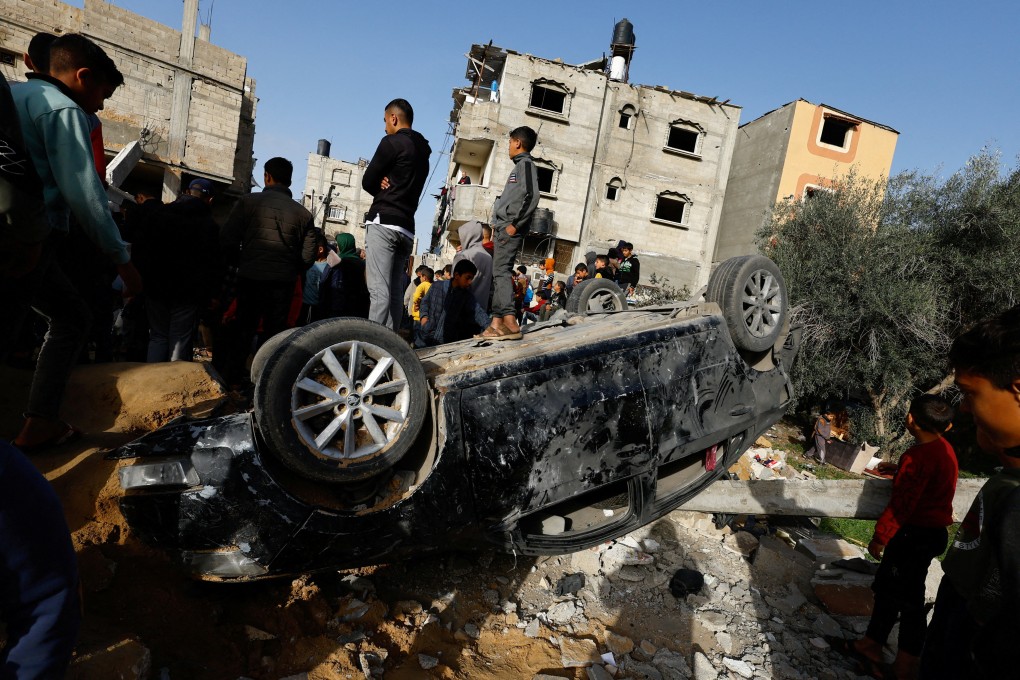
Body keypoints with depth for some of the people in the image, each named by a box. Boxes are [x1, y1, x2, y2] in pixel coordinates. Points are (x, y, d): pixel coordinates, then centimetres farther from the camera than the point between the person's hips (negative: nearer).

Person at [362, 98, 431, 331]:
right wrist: (386, 184, 3)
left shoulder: (392, 142, -2)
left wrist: (381, 187, 15)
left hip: (384, 222, -8)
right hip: (407, 228, 8)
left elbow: (367, 182, -1)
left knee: (379, 291, -15)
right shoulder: (423, 152, 22)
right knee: (394, 293, 5)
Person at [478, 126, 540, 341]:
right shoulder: (520, 165, 25)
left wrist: (515, 224, -20)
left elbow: (531, 197, -18)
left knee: (500, 271, -16)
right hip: (503, 228, 10)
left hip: (510, 229, -10)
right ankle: (497, 322, 4)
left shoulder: (526, 163, -4)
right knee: (497, 273, 5)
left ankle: (510, 323, -21)